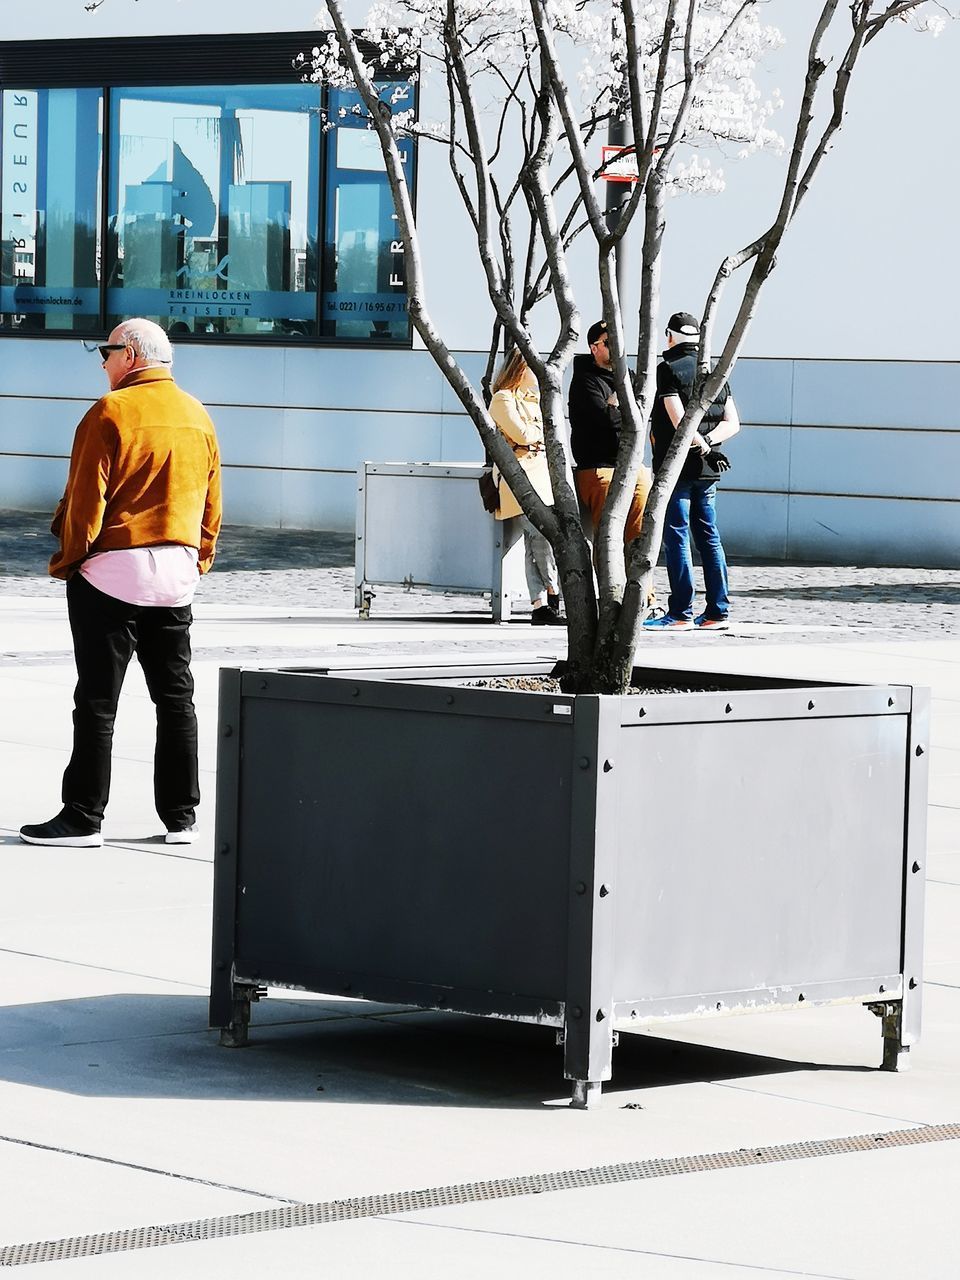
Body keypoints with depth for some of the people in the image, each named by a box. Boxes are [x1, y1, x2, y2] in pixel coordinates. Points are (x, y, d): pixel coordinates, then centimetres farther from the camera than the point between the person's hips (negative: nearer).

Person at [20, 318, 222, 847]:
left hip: (113, 568, -6)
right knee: (175, 697, 11)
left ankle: (83, 818, -3)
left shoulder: (112, 412, -11)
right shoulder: (197, 416, 10)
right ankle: (181, 815, 13)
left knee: (97, 700, -3)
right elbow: (211, 504, 13)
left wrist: (66, 561, -3)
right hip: (177, 574, 6)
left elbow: (85, 499, -13)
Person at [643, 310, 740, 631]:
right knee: (709, 538, 9)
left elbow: (678, 420, -18)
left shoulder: (668, 370, -8)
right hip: (706, 472, 7)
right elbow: (732, 423, 9)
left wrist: (703, 447, -8)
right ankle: (718, 612, 9)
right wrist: (708, 443, -3)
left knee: (676, 538, -4)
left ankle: (680, 613, -5)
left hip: (676, 468, -7)